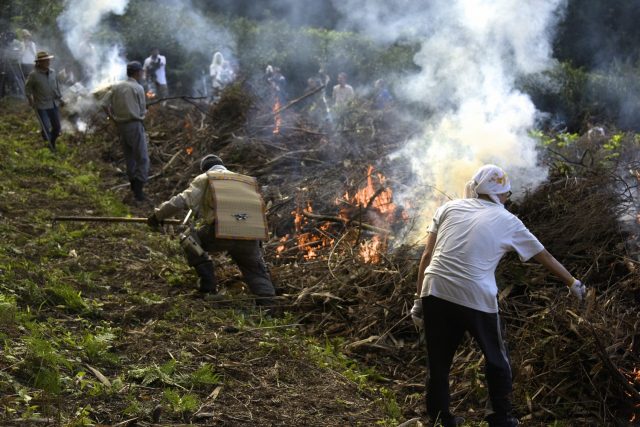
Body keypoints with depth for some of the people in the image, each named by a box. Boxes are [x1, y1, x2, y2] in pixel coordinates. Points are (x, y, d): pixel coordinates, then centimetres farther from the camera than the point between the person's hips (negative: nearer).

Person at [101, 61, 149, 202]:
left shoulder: (116, 86, 7)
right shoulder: (138, 88, -9)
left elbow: (104, 104, 1)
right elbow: (142, 110, -5)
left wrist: (113, 117, 8)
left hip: (120, 126, 7)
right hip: (135, 125, -7)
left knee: (129, 157, 19)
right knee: (142, 159, -3)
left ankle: (133, 187, 26)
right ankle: (139, 190, -12)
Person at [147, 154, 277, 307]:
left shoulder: (204, 179, 18)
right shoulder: (248, 181, 30)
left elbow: (181, 201, 10)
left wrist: (158, 215, 21)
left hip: (221, 232, -3)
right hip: (250, 236, 3)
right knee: (258, 274, 21)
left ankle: (208, 285, 19)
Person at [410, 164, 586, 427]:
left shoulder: (449, 208, 14)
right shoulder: (507, 221, 12)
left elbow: (427, 257, 9)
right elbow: (545, 257, 23)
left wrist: (420, 299, 13)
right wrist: (573, 283, 37)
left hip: (435, 293, 2)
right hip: (477, 299, -2)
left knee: (438, 363, 17)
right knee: (497, 361, 20)